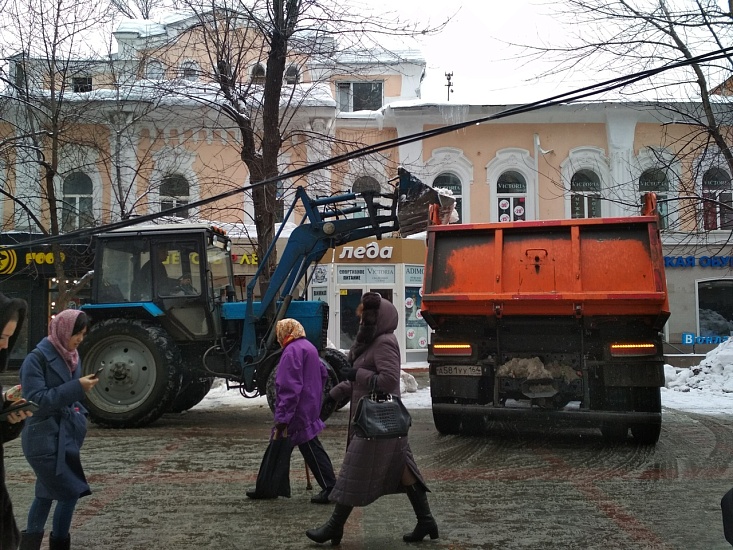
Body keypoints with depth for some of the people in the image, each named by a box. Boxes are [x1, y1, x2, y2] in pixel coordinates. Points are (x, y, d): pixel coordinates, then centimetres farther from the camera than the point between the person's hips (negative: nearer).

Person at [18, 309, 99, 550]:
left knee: (48, 492, 14)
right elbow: (36, 399, -20)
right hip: (45, 440, -8)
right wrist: (77, 387, -23)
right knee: (70, 492, -8)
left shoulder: (70, 357, 9)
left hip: (64, 437, 8)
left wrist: (79, 418, 4)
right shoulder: (36, 359, -14)